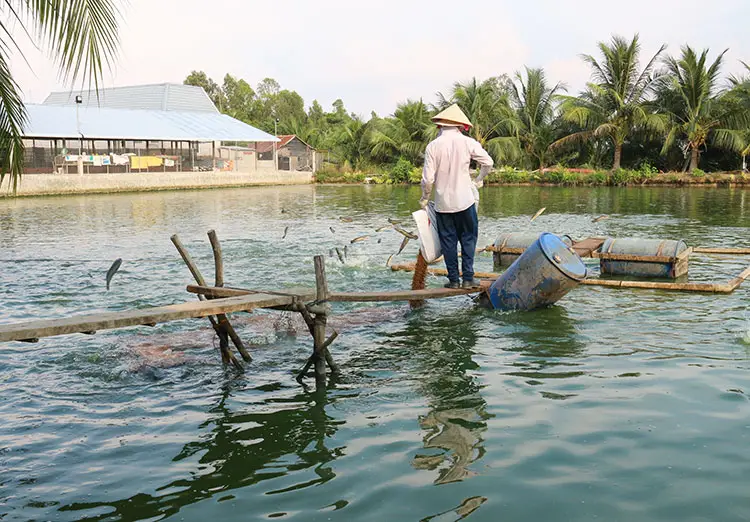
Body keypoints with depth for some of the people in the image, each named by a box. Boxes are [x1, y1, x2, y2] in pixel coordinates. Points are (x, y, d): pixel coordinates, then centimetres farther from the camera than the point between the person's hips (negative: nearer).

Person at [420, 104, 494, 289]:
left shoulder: (433, 146, -7)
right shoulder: (468, 143, -5)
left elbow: (428, 179, -9)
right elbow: (488, 162, -2)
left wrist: (424, 199, 7)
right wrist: (478, 180, 16)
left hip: (443, 203, 0)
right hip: (465, 201, 0)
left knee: (448, 241, 9)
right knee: (468, 238, 11)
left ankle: (453, 279, 13)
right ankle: (468, 278, 8)